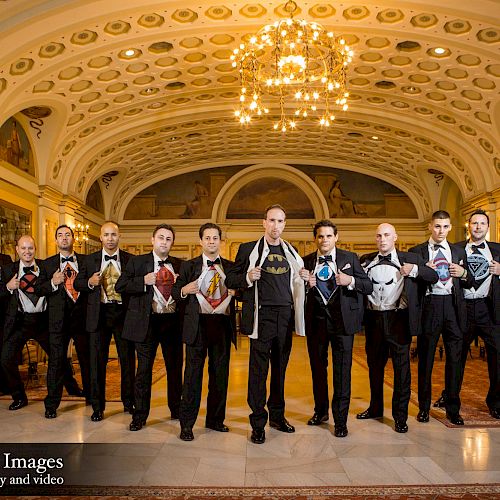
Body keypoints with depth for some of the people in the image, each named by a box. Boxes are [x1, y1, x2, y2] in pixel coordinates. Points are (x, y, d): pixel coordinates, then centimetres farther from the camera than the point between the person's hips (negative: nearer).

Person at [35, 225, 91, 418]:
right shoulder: (48, 264, 8)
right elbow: (38, 290, 4)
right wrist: (53, 283, -13)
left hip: (82, 316, 1)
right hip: (58, 319, 0)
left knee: (87, 358, 10)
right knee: (56, 361, 3)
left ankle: (90, 394, 29)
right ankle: (52, 404, 13)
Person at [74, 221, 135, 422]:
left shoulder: (130, 260, 2)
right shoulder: (89, 260, 7)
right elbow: (77, 283, 9)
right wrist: (90, 282, -10)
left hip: (123, 313, -1)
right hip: (99, 314, 1)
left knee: (128, 359, 8)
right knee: (98, 360, 6)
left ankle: (128, 401, 26)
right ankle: (98, 406, 17)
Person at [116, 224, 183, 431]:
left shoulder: (179, 265, 9)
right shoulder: (137, 262, 1)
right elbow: (120, 286, -5)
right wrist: (143, 281, -17)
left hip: (173, 321, 3)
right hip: (147, 321, -3)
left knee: (175, 368, 13)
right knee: (144, 370, 3)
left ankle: (176, 410, 30)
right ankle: (140, 416, 16)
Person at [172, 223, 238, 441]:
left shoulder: (231, 267, 11)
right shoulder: (188, 266, 7)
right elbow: (175, 292, 5)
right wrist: (184, 290, -16)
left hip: (223, 324, 2)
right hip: (197, 325, -2)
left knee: (220, 373, 9)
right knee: (193, 373, -1)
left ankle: (215, 419, 24)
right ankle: (187, 423, 8)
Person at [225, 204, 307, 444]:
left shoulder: (291, 253, 15)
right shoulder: (248, 249, 3)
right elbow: (230, 280, 3)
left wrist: (305, 279, 1)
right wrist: (248, 277, -16)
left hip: (285, 317, 4)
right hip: (262, 316, -4)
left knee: (280, 368, 12)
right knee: (258, 370, -1)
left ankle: (277, 415, 26)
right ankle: (258, 423, 8)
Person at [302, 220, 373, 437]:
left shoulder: (349, 258, 1)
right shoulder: (306, 262, 5)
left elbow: (369, 286, -1)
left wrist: (350, 281, -18)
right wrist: (306, 285, -14)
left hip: (342, 319, -2)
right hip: (316, 320, 2)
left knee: (342, 370, -1)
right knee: (317, 368, 14)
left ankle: (340, 420, 10)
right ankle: (320, 411, 33)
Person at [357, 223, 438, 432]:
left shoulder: (410, 259, 2)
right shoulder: (366, 260, 9)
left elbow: (434, 277, -3)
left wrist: (415, 270, -18)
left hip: (398, 319, -3)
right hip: (374, 319, 3)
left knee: (401, 366, 1)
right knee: (374, 364, 15)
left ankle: (400, 416, 13)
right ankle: (375, 408, 33)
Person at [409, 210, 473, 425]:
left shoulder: (459, 252, 13)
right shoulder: (416, 252, 4)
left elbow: (469, 283, 16)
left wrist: (463, 273, -5)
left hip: (453, 307, 3)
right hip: (429, 306, -2)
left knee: (454, 358, 5)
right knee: (425, 359, 6)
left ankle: (453, 409, 18)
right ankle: (424, 407, 19)